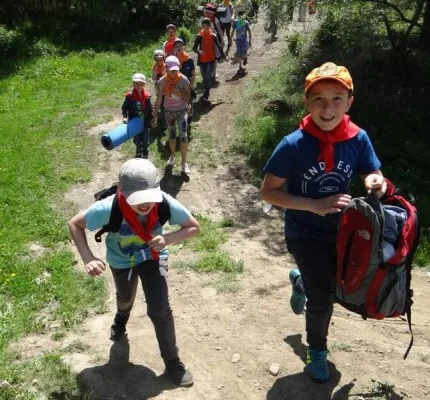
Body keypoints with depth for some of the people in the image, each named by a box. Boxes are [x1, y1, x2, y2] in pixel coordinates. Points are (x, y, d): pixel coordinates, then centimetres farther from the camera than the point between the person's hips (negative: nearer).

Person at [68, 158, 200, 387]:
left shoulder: (165, 203, -37)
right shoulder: (109, 208, -40)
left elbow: (194, 227, -22)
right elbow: (74, 224, -24)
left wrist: (168, 239, -40)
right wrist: (88, 258, -37)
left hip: (153, 256, -1)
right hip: (121, 260, 1)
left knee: (159, 309, -11)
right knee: (125, 297, 29)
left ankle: (172, 361, 15)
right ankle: (122, 317, 69)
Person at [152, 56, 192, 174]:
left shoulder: (183, 80, -16)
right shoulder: (162, 81, -12)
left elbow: (189, 97, -8)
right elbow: (159, 99, -6)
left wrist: (180, 94, -28)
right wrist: (154, 115, -6)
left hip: (182, 110, -2)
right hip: (168, 111, 2)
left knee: (183, 135, -9)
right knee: (171, 134, 17)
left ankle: (184, 162, 3)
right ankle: (172, 155, 42)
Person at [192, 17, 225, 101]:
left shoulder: (213, 36, -5)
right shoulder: (199, 36, -7)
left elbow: (219, 46, 5)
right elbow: (194, 48, -8)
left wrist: (223, 56, 9)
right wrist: (199, 51, -30)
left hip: (211, 60, -1)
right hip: (202, 60, 2)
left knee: (208, 77, -10)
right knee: (204, 78, 14)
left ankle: (206, 95, -6)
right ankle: (206, 91, 38)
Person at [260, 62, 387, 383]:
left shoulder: (359, 139, -14)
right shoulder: (294, 145, -23)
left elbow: (373, 176, 1)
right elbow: (269, 191, -18)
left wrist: (375, 183, -24)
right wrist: (315, 205, -29)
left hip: (342, 231, 4)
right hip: (304, 234, -4)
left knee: (339, 287, 23)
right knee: (322, 298, 1)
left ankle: (301, 282, 57)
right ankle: (317, 351, 32)